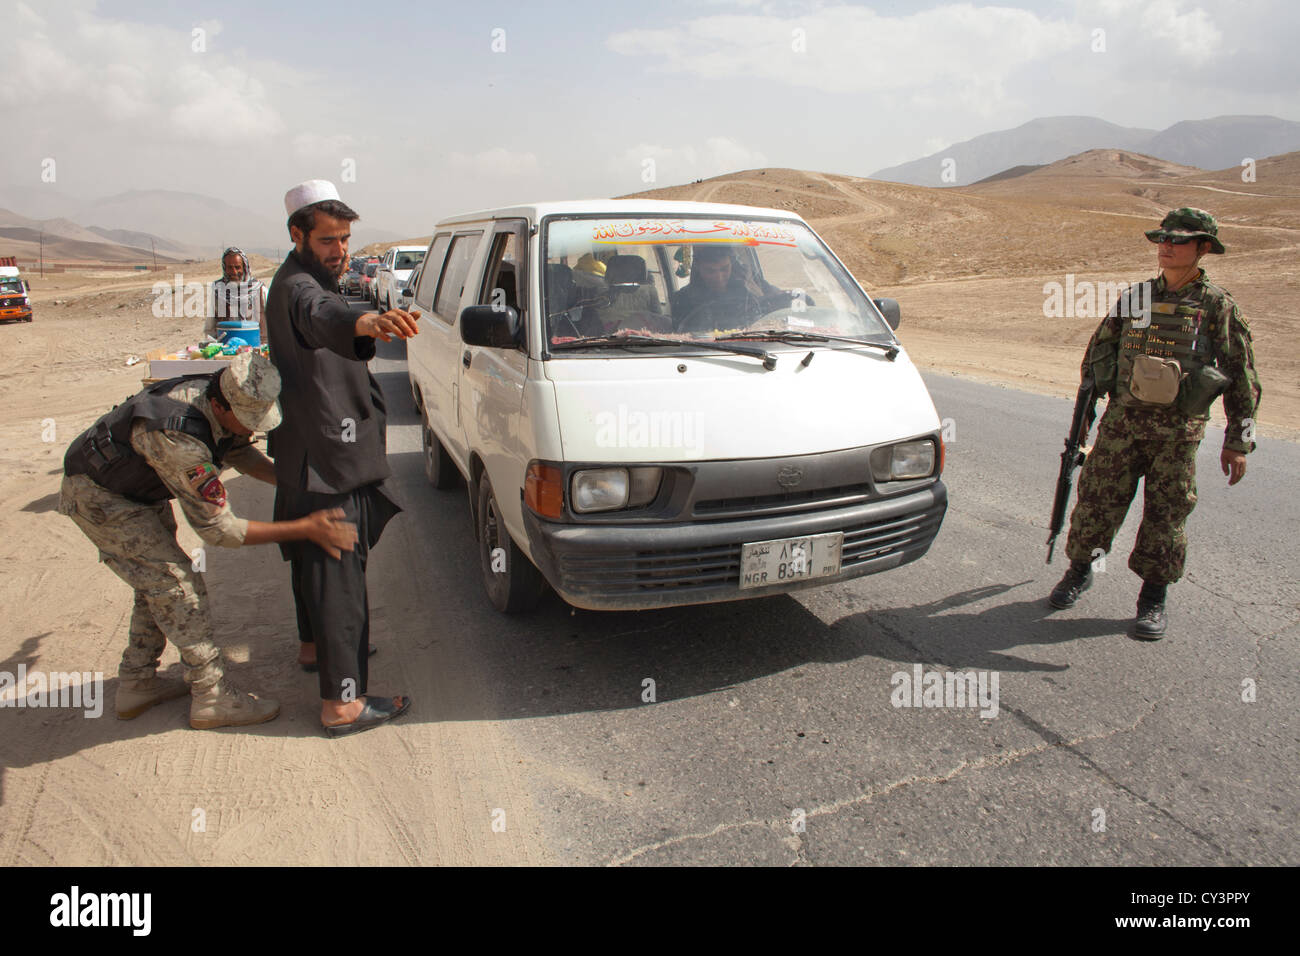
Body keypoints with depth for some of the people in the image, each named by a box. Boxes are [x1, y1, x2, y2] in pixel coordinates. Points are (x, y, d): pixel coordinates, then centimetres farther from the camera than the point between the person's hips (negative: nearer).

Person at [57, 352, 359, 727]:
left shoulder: (225, 399, -16)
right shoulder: (179, 440, -41)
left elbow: (238, 450, 8)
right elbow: (218, 529, -34)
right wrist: (305, 529, -36)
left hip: (140, 491, 9)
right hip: (98, 496, -9)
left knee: (160, 582, 16)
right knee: (178, 586, -10)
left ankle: (136, 684, 29)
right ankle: (212, 697, -1)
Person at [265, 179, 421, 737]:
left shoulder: (305, 281, 15)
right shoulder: (298, 288, -20)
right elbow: (320, 315, -47)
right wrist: (364, 324, -66)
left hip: (311, 454, 11)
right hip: (325, 461, -11)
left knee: (315, 557, 25)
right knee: (338, 574, -8)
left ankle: (315, 643, 45)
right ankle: (343, 702, -2)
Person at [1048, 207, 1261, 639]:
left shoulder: (1218, 308, -1)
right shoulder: (1133, 299, 7)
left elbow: (1243, 380, 2)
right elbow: (1097, 354, 16)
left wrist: (1237, 442, -1)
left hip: (1179, 430, -2)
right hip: (1121, 420, 2)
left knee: (1167, 513, 4)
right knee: (1097, 500, 4)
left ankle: (1154, 597, 18)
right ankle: (1079, 570, 25)